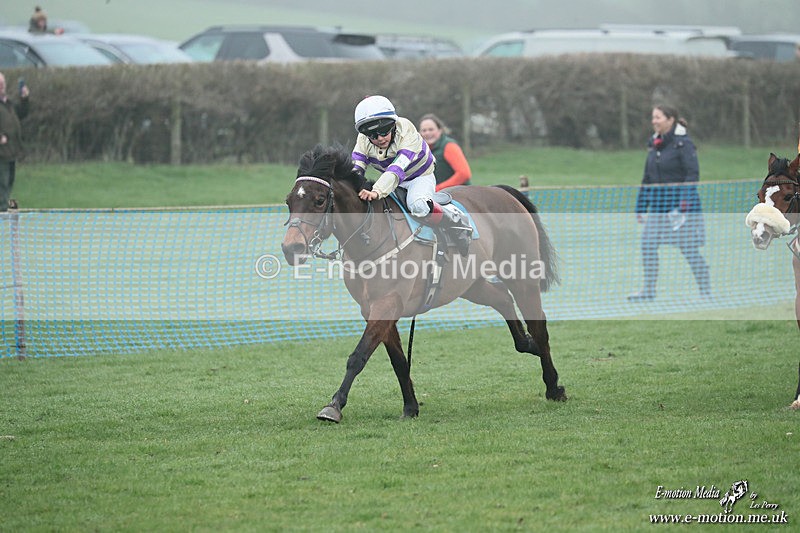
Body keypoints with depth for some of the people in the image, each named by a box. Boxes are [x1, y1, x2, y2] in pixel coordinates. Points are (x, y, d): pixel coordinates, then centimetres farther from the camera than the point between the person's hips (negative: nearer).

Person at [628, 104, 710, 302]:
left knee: (689, 249, -3)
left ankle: (705, 291, 6)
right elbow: (647, 178, 17)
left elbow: (692, 175, -16)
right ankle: (648, 290, 9)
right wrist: (641, 207, 16)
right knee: (648, 244, -1)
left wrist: (683, 205, -24)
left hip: (681, 206, -7)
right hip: (658, 207, 7)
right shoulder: (654, 144, 11)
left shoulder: (683, 143, -11)